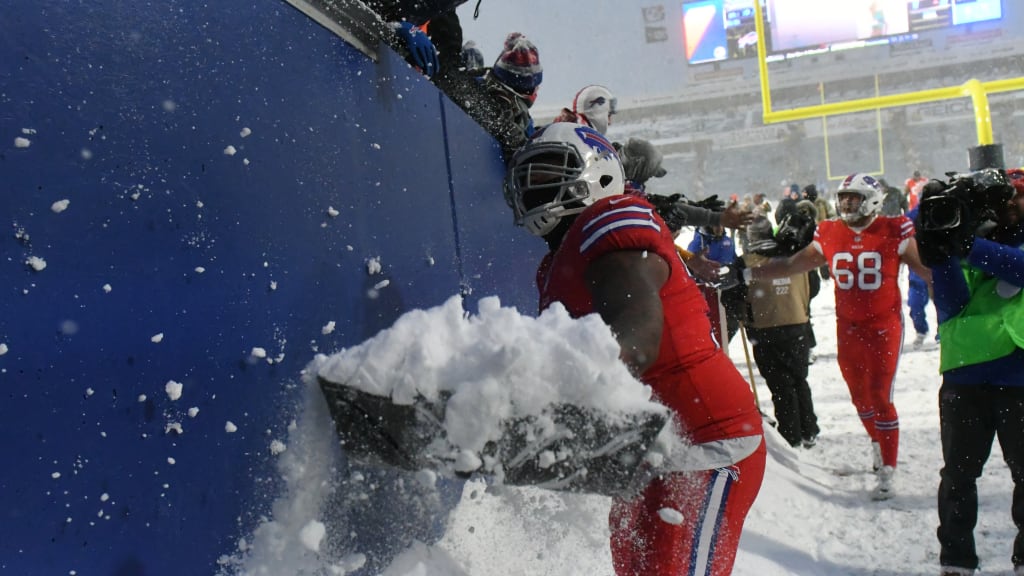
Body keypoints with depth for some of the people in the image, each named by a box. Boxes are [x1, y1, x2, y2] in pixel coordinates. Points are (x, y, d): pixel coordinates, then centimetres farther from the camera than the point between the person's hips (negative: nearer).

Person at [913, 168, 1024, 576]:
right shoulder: (960, 241, 7)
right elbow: (951, 305, -5)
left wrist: (969, 246, -27)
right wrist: (939, 254, -17)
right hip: (964, 377, 1)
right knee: (958, 473, 9)